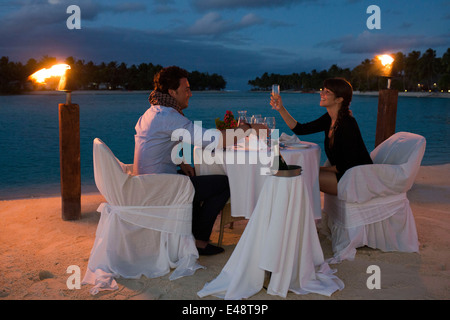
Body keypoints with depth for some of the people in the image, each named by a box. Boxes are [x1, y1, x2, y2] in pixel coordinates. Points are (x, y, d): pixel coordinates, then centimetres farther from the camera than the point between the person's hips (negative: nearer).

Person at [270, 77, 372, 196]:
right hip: (342, 173, 9)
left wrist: (320, 169, -12)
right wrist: (281, 109, 0)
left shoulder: (347, 124, -22)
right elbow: (300, 129, 8)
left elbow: (347, 166, -21)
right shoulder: (329, 118, 4)